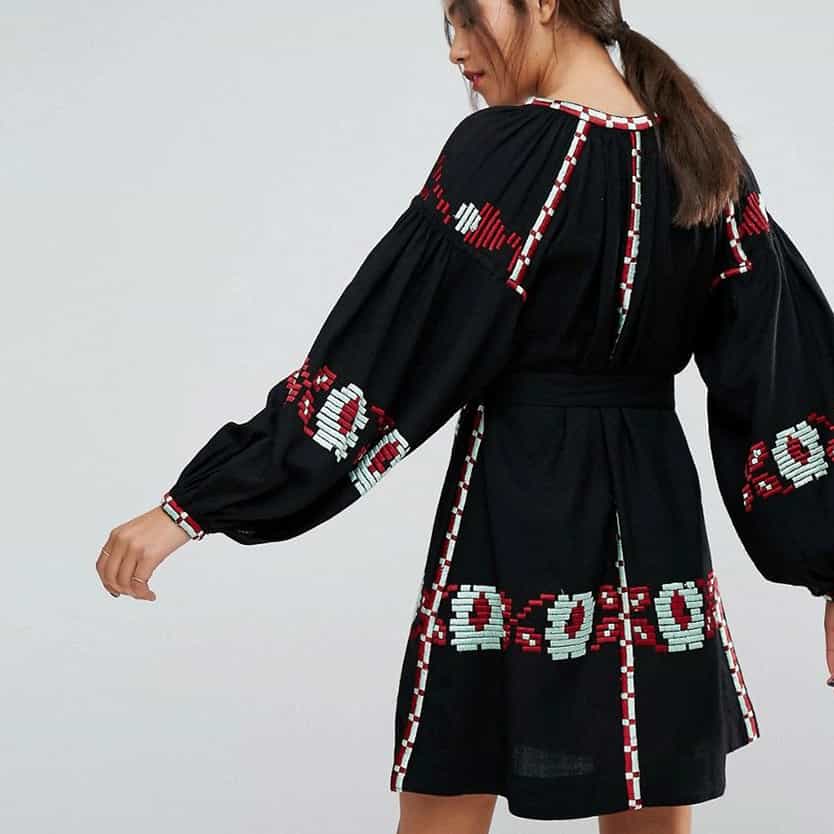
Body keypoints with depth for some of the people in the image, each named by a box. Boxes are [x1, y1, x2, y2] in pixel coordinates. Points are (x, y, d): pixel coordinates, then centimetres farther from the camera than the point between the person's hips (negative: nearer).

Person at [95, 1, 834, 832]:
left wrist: (196, 505, -15)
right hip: (655, 520, 6)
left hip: (517, 518, -6)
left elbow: (380, 349, -18)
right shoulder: (706, 156, 4)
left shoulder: (506, 152, -14)